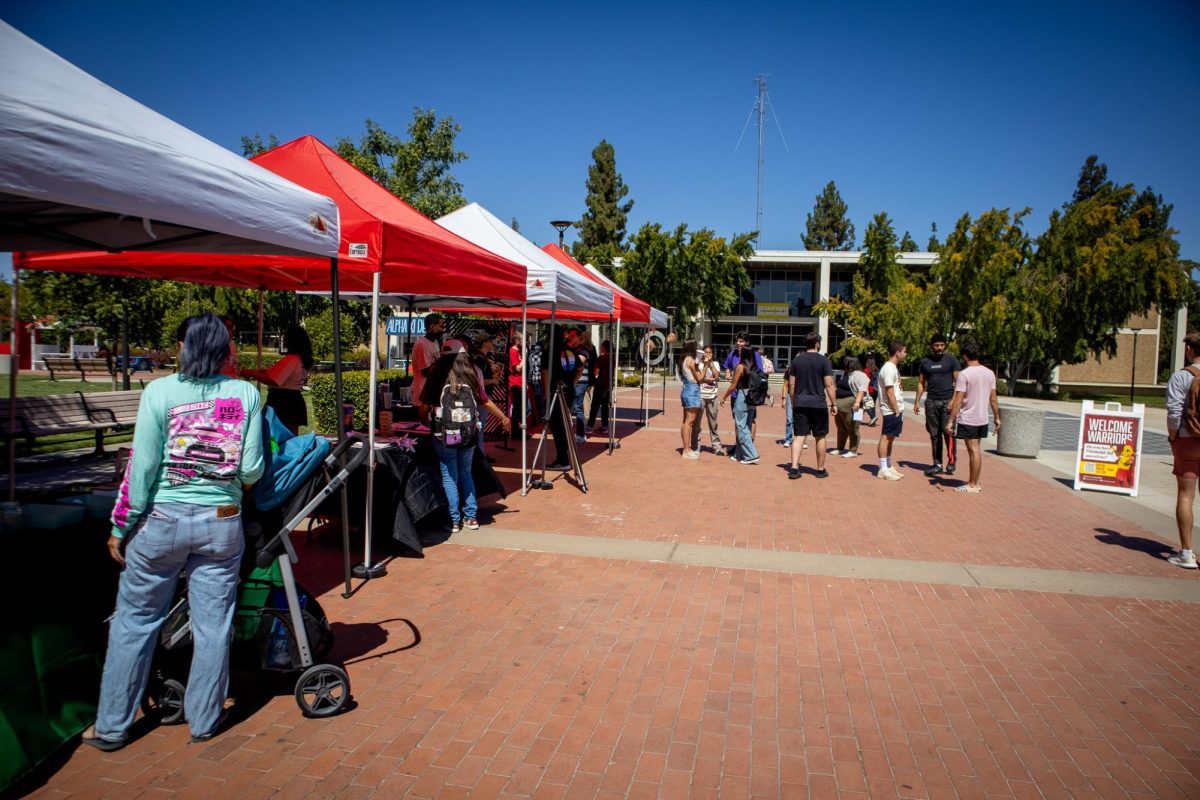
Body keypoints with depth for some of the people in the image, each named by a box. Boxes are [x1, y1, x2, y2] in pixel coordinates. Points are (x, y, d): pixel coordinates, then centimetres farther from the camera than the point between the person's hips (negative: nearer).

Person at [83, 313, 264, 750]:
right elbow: (252, 471, -5)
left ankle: (111, 726, 26)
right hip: (222, 523, 1)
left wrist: (122, 526, 3)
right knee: (212, 625, 11)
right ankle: (204, 720, 25)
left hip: (163, 520, -1)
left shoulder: (160, 392, -7)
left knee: (135, 620, 15)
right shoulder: (246, 394, -4)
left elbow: (142, 467, -7)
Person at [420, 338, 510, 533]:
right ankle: (471, 517, 19)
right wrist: (503, 418, 23)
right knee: (466, 474, 18)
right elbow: (486, 402, 8)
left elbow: (424, 405, -5)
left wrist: (423, 421, 16)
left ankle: (454, 520, 10)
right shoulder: (470, 376, 0)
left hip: (444, 435, -2)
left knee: (449, 478, 7)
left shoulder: (437, 377, -6)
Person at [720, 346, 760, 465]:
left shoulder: (740, 366, -11)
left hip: (741, 396, -7)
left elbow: (733, 386, -9)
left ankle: (751, 456, -6)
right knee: (746, 427, 14)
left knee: (741, 427, -2)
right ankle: (739, 454, 22)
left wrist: (724, 398, 3)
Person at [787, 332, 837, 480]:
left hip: (800, 404, 3)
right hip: (818, 404, -3)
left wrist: (793, 402, 16)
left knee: (798, 436, 2)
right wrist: (833, 404, -1)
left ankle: (794, 468, -8)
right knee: (820, 437, 10)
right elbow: (829, 384, -8)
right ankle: (820, 470, 19)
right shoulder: (824, 361, -5)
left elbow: (791, 384, 7)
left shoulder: (796, 360, 5)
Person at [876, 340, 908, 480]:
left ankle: (888, 467, 21)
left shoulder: (893, 367, 16)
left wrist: (898, 410, 14)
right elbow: (889, 392, -19)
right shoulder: (889, 369, -15)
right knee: (886, 437, -6)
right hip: (891, 410, -10)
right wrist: (897, 411, -17)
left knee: (890, 438, 13)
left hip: (895, 410, 10)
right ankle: (883, 470, -2)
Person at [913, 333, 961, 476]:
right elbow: (921, 383, 15)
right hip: (931, 401, 3)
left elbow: (957, 381, -1)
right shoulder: (925, 362, 10)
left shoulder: (951, 359, 2)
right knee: (934, 434, 5)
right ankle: (937, 464, 10)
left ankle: (952, 461, 0)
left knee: (948, 431, -12)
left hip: (947, 400, -3)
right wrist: (917, 401, 7)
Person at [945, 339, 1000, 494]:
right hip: (983, 419, 7)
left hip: (967, 419, -7)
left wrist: (950, 421, -14)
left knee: (973, 450, -2)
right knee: (977, 449, 14)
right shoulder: (989, 373, 5)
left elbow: (957, 401, -17)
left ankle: (972, 485, 5)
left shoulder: (964, 374, -16)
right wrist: (997, 418, 17)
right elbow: (993, 399, 9)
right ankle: (975, 482, 21)